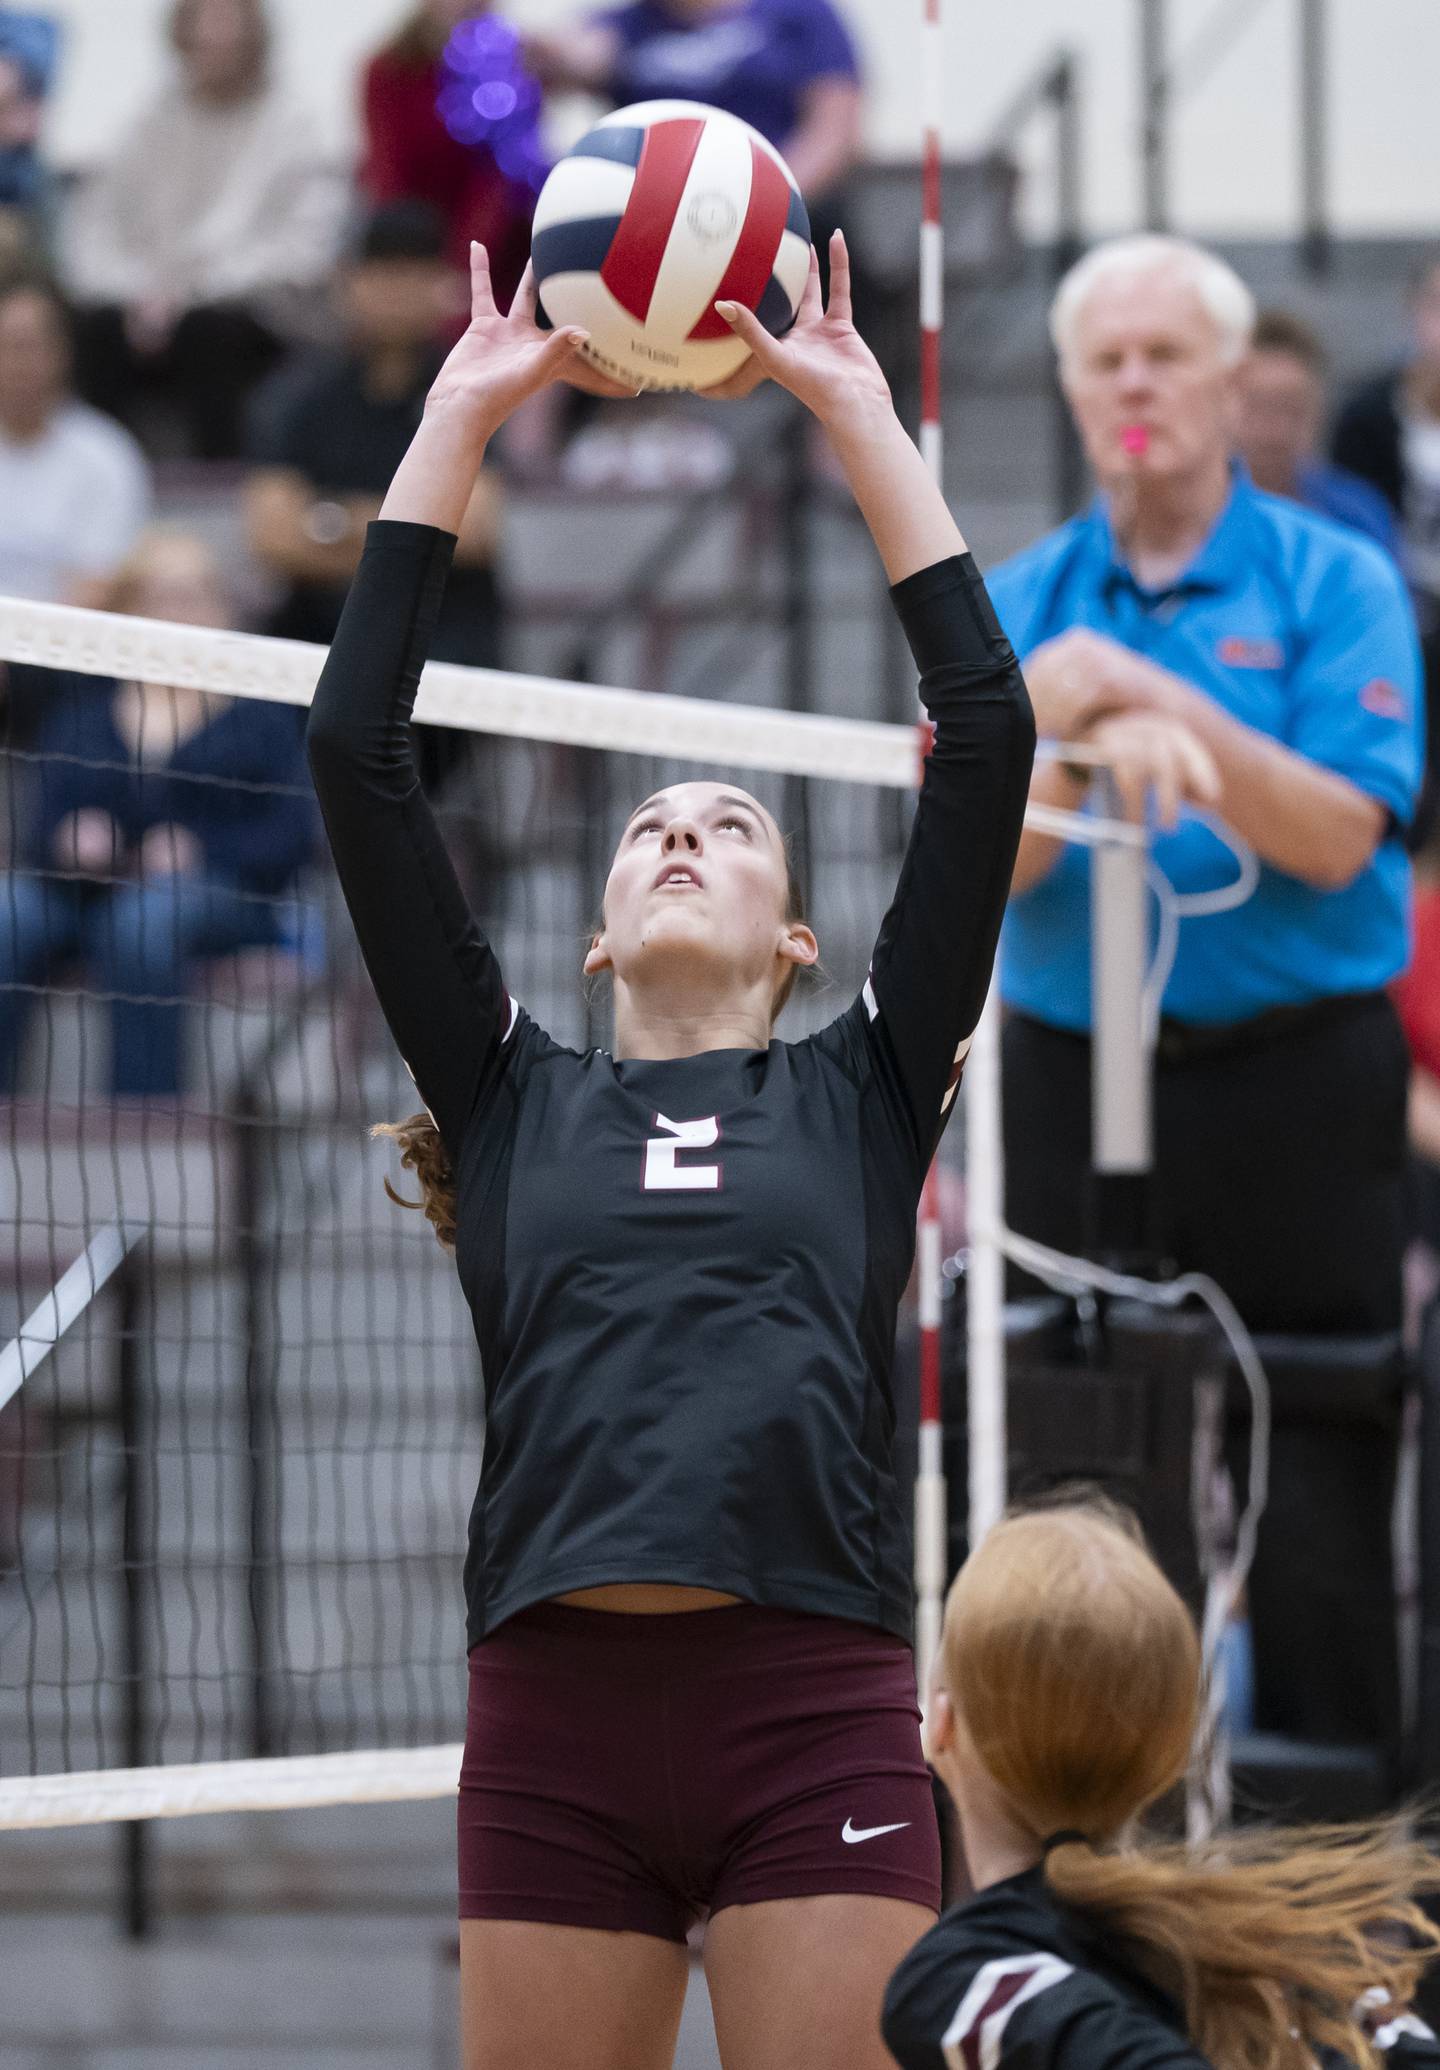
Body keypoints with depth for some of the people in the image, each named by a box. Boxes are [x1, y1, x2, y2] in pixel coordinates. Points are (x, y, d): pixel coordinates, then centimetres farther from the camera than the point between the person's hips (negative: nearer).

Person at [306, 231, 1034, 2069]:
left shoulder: (863, 1092, 16)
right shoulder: (516, 1098, 18)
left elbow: (987, 737, 11)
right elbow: (356, 757, 13)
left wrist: (857, 413, 13)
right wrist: (460, 417, 14)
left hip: (815, 1719, -1)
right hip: (556, 1719, 1)